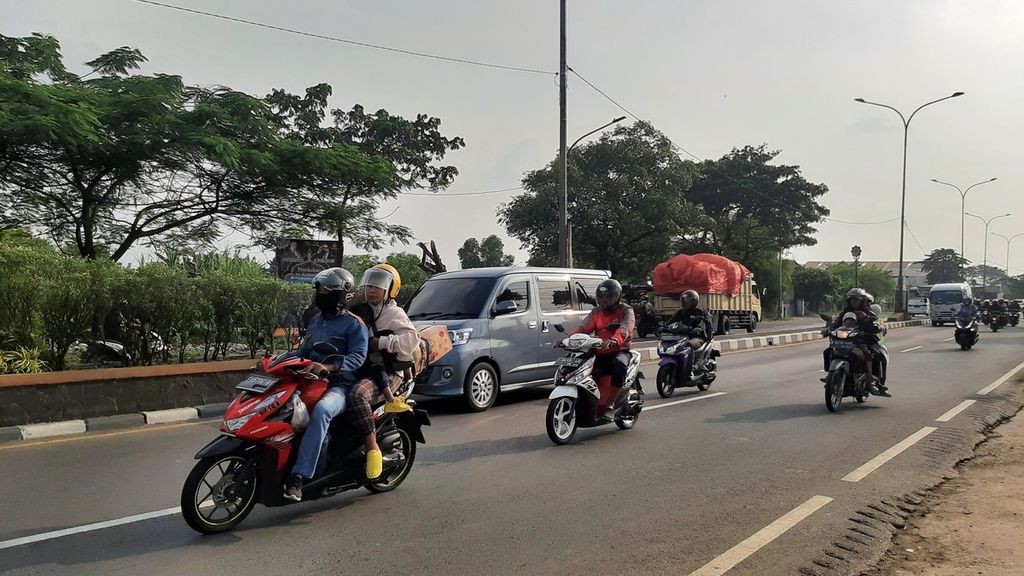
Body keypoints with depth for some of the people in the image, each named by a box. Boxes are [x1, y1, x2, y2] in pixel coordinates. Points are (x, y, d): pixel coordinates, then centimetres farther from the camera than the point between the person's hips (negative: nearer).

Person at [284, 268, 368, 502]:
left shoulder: (353, 324, -4)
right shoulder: (316, 320, 21)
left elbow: (358, 356, -16)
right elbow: (305, 350, 28)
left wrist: (329, 367, -32)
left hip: (340, 386, -8)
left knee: (321, 410, -38)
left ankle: (298, 477, -40)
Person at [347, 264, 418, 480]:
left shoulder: (394, 313, 2)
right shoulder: (360, 311, 23)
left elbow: (412, 338, -14)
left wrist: (381, 343, -19)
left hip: (387, 373, -8)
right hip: (362, 369, 8)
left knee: (357, 394, -34)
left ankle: (373, 449, -33)